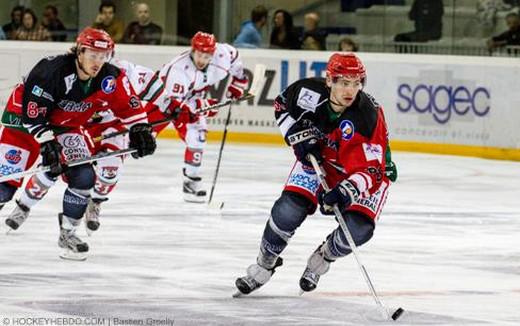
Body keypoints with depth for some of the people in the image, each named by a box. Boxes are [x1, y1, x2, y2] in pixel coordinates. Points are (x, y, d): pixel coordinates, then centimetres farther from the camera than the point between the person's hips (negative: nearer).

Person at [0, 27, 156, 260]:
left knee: (83, 177, -11)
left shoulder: (110, 78, -15)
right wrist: (46, 143, -32)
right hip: (24, 119, -5)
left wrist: (139, 129, -11)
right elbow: (34, 113, -29)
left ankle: (67, 233, 4)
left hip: (67, 126, 5)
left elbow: (127, 105, 0)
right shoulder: (51, 72, -33)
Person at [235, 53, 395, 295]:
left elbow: (371, 171, -37)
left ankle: (321, 261, 13)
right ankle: (264, 266, 8)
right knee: (289, 209, -19)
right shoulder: (310, 92, -24)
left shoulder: (369, 117, -35)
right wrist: (299, 135, -14)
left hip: (361, 169, -2)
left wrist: (347, 191, -54)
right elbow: (282, 106, 1)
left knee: (359, 228, -21)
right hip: (317, 159, 2)